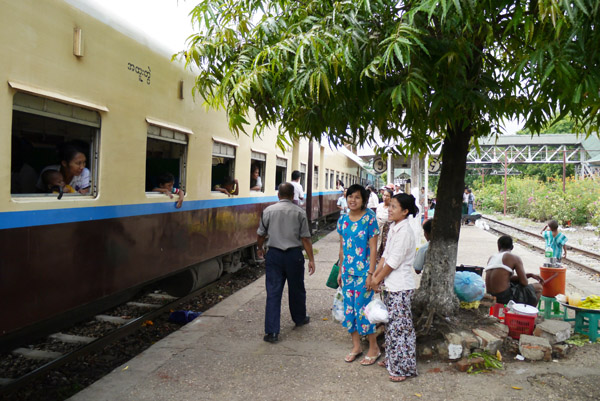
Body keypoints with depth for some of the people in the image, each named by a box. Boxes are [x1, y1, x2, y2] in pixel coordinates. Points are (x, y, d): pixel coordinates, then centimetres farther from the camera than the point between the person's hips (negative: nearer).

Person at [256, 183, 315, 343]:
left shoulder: (268, 211, 0)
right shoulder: (299, 212, -4)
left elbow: (260, 234, 7)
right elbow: (305, 238, -6)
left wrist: (260, 248, 26)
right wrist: (311, 259, 0)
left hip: (274, 254, 1)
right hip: (294, 254, 0)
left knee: (273, 292, 2)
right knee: (296, 289, 18)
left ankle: (271, 331, 1)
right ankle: (300, 318, 39)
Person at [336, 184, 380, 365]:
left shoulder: (369, 218, -9)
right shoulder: (342, 220, 6)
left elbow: (373, 248, -10)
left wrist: (371, 273, -13)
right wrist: (340, 270, 13)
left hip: (363, 271, -6)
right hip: (347, 270, 6)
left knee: (362, 307, -2)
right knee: (349, 307, 10)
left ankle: (374, 347, 16)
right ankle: (356, 346, 26)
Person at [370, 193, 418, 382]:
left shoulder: (404, 231, -19)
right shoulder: (393, 228, 9)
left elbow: (394, 261, -18)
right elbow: (386, 254, 11)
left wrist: (378, 279, -9)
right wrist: (375, 275, 4)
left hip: (401, 287, -9)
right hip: (391, 284, 9)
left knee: (399, 325, -1)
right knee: (390, 323, 18)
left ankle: (403, 368, 11)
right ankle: (392, 359, 32)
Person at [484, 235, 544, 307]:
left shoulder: (491, 258, 13)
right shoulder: (514, 258, -6)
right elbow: (524, 283, -7)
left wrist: (530, 275, 20)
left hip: (491, 297, 6)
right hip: (505, 298, -6)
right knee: (538, 287, 13)